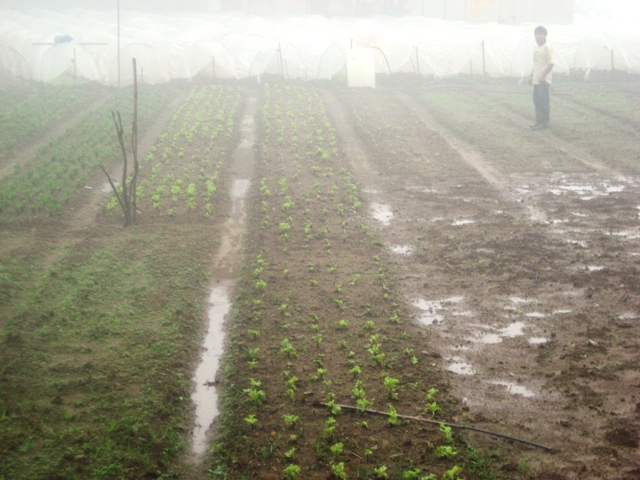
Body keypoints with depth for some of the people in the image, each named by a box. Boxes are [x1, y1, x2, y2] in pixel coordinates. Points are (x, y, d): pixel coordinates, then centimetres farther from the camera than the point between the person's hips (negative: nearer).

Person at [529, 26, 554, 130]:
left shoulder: (547, 48, -9)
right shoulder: (536, 49, 16)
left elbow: (550, 64, -15)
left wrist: (543, 76, -21)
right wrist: (531, 76, 19)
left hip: (544, 81, -9)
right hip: (536, 81, 9)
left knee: (544, 101, -6)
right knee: (537, 101, 10)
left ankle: (544, 122, -1)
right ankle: (539, 121, 17)